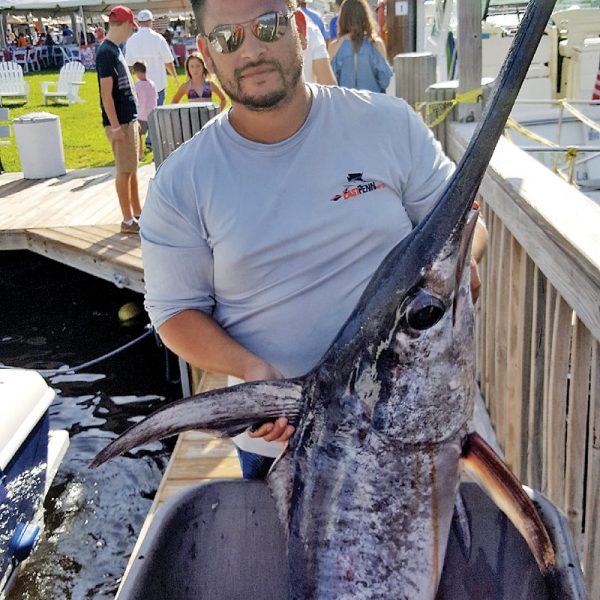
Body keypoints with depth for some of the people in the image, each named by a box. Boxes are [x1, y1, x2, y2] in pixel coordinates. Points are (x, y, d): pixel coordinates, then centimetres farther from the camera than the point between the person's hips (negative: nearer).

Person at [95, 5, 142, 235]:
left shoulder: (115, 50, 14)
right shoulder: (106, 52, -15)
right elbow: (106, 93, -19)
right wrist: (115, 126, -21)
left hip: (129, 119, 9)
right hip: (119, 123, -9)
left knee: (132, 168, 15)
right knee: (124, 170, -3)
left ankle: (137, 212, 25)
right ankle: (128, 221, 3)